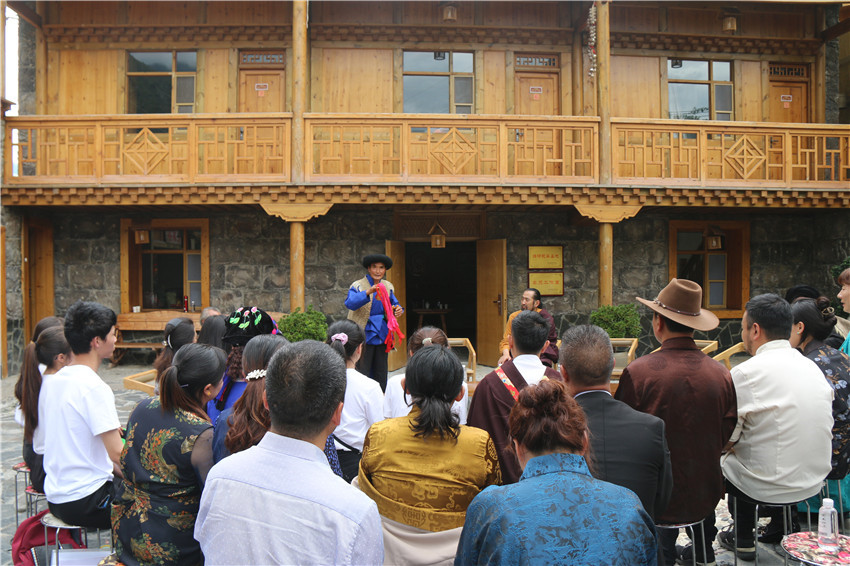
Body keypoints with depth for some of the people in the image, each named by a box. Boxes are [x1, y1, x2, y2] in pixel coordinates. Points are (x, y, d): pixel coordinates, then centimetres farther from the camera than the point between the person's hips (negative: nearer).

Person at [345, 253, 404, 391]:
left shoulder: (388, 287, 9)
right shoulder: (358, 286, -8)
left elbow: (394, 304, 19)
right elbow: (350, 303, -25)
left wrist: (398, 310, -7)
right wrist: (368, 292, -42)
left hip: (382, 335, 5)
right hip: (365, 334, -5)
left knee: (381, 374, 13)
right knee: (362, 374, -5)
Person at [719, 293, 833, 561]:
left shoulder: (745, 373, -20)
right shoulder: (813, 368, 1)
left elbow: (724, 441, -17)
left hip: (767, 488, -6)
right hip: (813, 483, 7)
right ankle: (742, 538, 40)